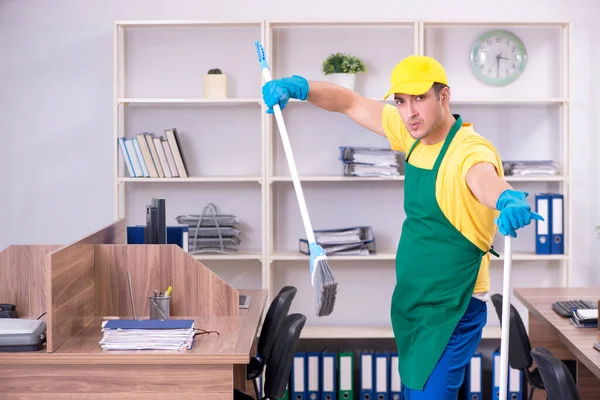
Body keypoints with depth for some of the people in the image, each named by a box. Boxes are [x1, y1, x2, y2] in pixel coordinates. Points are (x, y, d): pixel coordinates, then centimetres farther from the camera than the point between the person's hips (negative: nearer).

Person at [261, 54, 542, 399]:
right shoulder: (415, 134, 2)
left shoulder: (470, 150, -22)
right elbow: (351, 103, 10)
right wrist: (297, 87, -5)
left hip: (452, 310, -8)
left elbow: (484, 177, -45)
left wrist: (509, 200, -67)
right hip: (411, 303, 9)